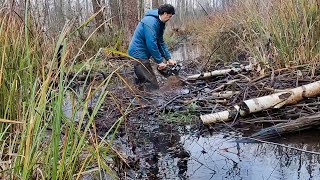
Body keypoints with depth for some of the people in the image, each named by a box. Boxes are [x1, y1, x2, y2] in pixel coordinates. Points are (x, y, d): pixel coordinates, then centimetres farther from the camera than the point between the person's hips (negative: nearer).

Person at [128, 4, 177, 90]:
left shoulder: (159, 23, 11)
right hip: (138, 53, -10)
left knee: (142, 81, 18)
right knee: (154, 86, -10)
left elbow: (161, 42, 15)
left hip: (142, 53, 10)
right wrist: (160, 61, -18)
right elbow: (151, 43, -24)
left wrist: (168, 58, 10)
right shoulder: (150, 22, -21)